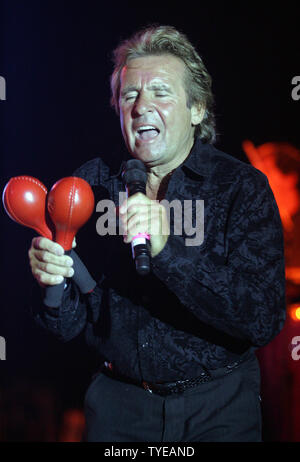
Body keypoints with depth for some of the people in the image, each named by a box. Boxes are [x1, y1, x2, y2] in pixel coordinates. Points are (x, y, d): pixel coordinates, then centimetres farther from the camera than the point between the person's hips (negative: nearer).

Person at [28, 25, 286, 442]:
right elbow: (69, 324, -3)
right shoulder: (92, 184, -6)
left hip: (218, 407, -2)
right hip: (117, 403, 2)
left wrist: (170, 250, -36)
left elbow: (265, 320, -25)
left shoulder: (244, 187, -13)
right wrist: (52, 285, -26)